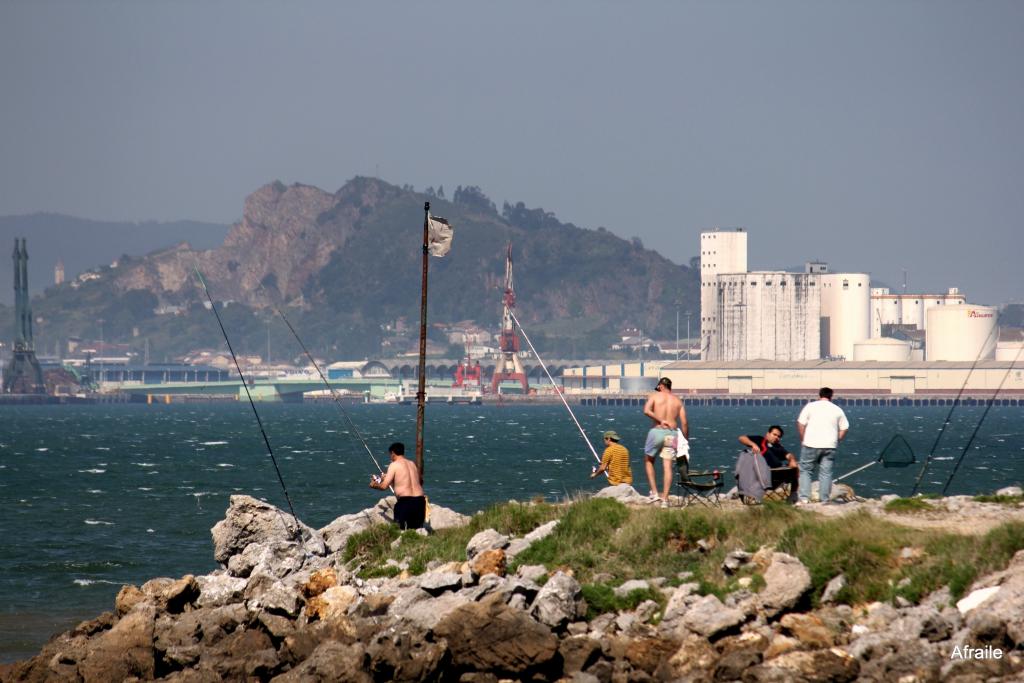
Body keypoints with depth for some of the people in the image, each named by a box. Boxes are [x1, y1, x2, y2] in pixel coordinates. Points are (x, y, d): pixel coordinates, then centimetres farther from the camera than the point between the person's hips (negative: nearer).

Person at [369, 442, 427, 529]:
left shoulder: (394, 465, -2)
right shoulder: (412, 464, 16)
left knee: (400, 530, -1)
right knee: (416, 529, 11)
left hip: (405, 501, -6)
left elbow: (384, 486, -4)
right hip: (420, 501, 6)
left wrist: (374, 485, 17)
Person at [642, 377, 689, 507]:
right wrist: (685, 440, 13)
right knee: (668, 466, 1)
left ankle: (654, 492, 7)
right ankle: (665, 499, -5)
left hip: (657, 431, -2)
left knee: (649, 461, 18)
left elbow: (646, 411, -15)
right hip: (671, 434, 2)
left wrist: (660, 420, -9)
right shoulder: (678, 401, 12)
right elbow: (684, 423, 6)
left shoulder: (655, 396, 4)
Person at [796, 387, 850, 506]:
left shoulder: (810, 406, 1)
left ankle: (804, 498, -4)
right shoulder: (837, 410, 8)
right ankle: (824, 499, 5)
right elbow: (844, 428, 8)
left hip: (811, 444, -2)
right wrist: (836, 441, 18)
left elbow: (800, 424, -3)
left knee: (805, 470, 5)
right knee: (826, 472, 7)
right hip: (829, 446, 2)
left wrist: (802, 440, 7)